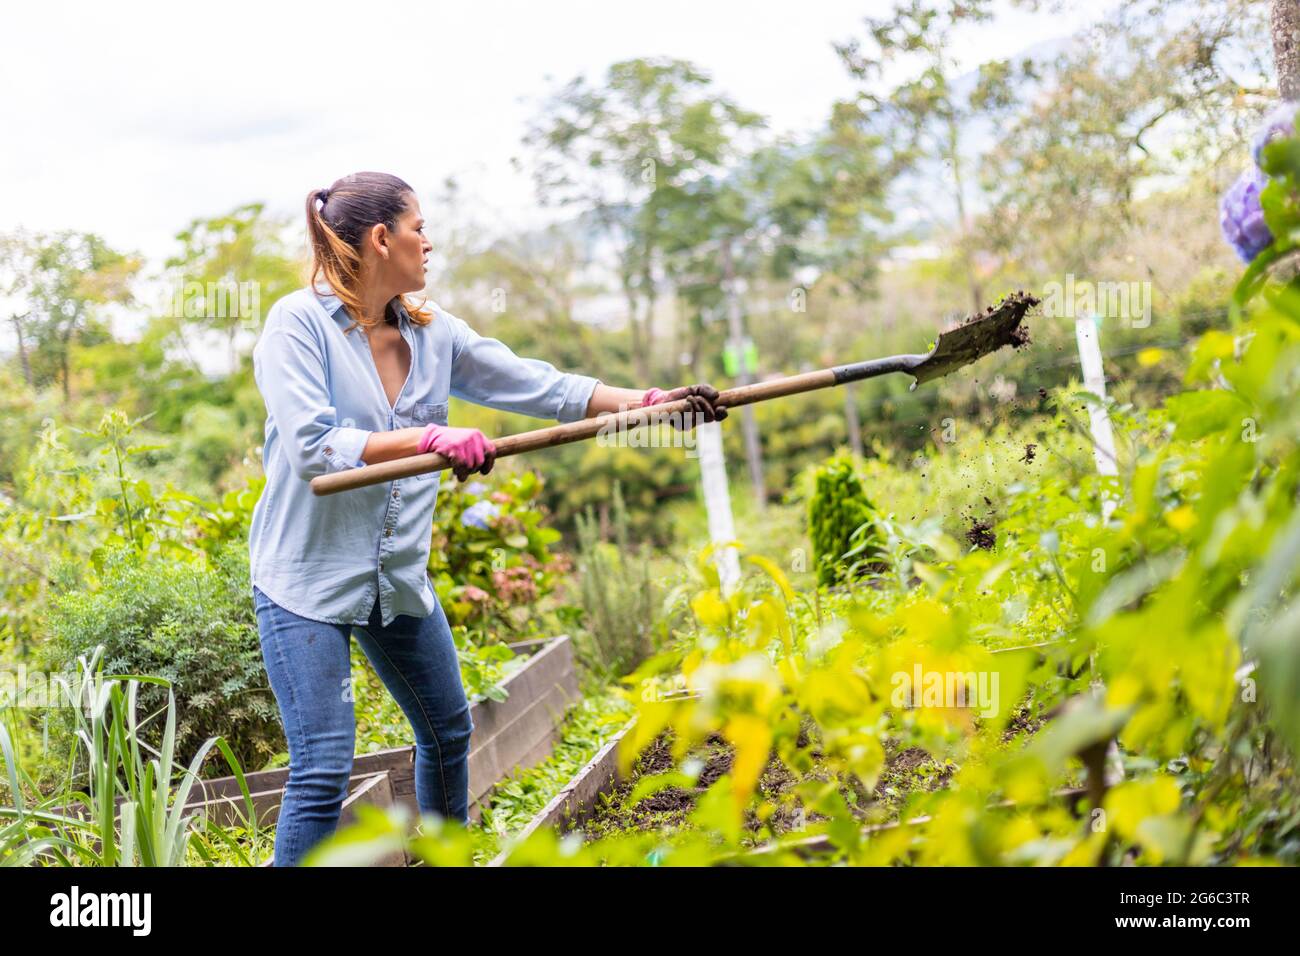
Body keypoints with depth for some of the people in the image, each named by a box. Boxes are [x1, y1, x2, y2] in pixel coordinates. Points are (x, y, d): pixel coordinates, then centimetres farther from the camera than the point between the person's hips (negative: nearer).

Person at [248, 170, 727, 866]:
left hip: (400, 575, 7)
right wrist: (431, 437, -30)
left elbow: (537, 385, 5)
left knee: (448, 731, 20)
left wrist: (650, 401, 0)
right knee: (322, 773, -12)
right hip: (307, 579, -7)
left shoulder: (433, 332, 5)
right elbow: (312, 447, -25)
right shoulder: (299, 323, -14)